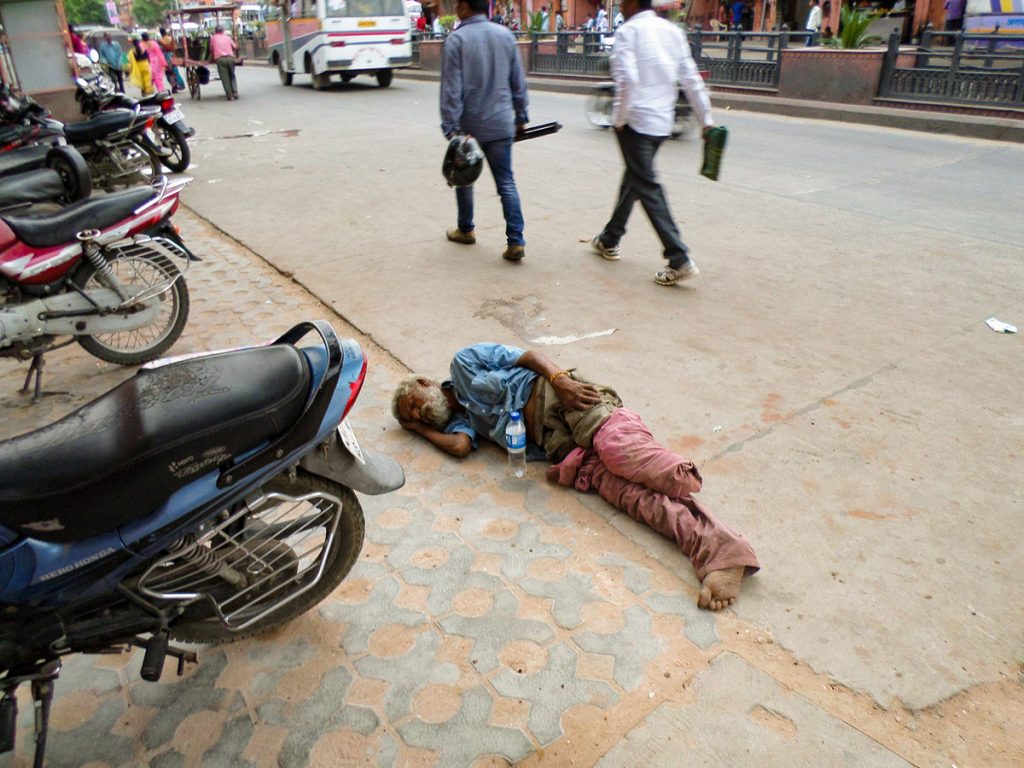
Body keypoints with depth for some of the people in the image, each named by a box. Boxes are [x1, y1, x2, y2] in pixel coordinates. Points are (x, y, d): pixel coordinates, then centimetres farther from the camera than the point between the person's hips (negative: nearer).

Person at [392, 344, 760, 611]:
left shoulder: (465, 363, 15)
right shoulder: (460, 418, 25)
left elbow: (528, 355, 9)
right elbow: (460, 445, 2)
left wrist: (560, 379, -9)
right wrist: (419, 429, 20)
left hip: (573, 408, -3)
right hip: (566, 449, 3)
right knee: (635, 496, -20)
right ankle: (719, 557, -37)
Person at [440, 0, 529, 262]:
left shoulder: (456, 39, -8)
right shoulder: (505, 35, 6)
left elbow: (451, 89, -13)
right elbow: (518, 82, 10)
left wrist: (450, 128, -12)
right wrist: (521, 117, 19)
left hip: (469, 124, -3)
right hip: (501, 123, 3)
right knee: (506, 182, 2)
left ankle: (466, 230, 31)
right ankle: (516, 241, -7)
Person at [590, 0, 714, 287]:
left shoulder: (628, 31, -8)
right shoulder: (673, 30, 11)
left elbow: (627, 80, -21)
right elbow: (692, 79, 10)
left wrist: (619, 119, -10)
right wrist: (706, 120, 12)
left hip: (635, 121, -7)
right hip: (663, 122, 7)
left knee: (647, 188, -7)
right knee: (633, 178, 21)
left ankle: (679, 259, -14)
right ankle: (609, 239, 36)